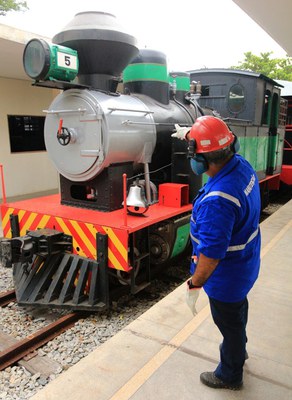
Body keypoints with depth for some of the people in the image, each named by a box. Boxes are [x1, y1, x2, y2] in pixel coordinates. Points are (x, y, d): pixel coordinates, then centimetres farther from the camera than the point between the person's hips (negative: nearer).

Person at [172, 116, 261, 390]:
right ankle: (238, 350, 59)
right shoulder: (242, 165, -12)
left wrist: (194, 285, -21)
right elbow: (219, 147, 11)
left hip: (226, 275, -9)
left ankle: (229, 376, 43)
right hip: (244, 265, 9)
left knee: (229, 322, 16)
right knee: (238, 309, 31)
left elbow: (211, 252, -34)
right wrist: (189, 135, 21)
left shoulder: (217, 200, -39)